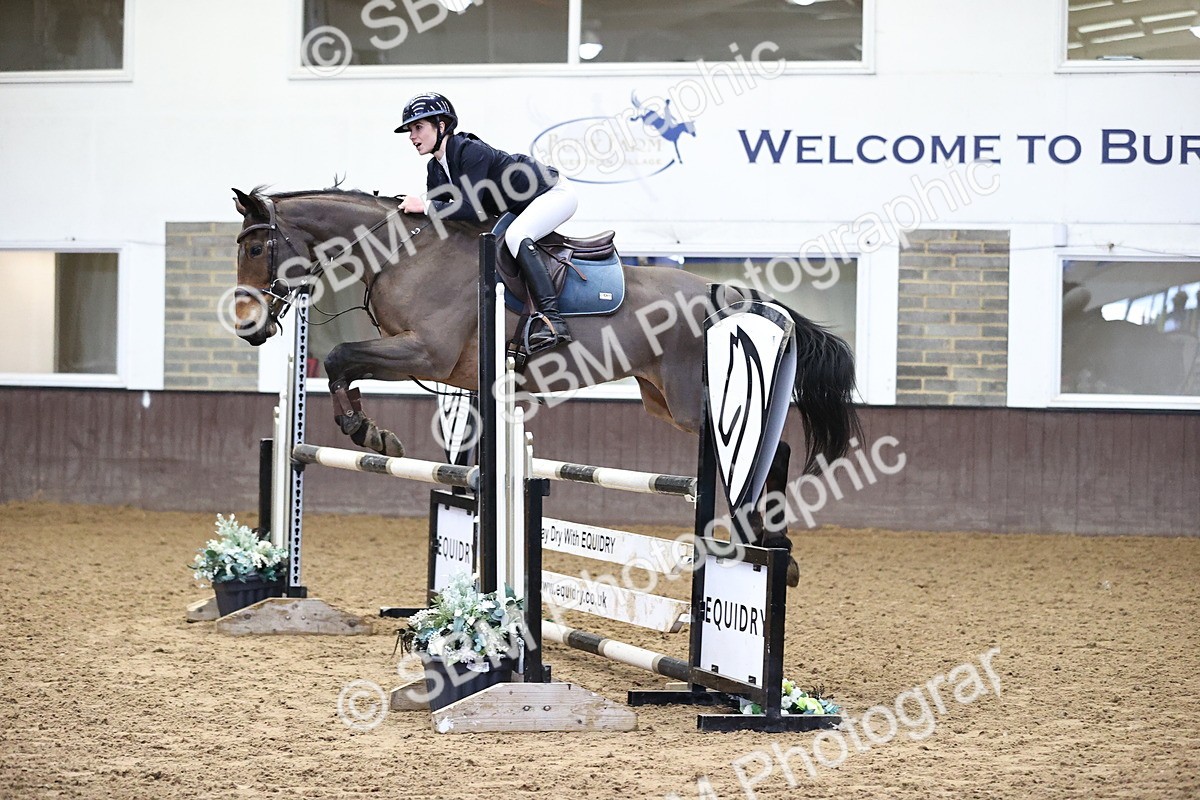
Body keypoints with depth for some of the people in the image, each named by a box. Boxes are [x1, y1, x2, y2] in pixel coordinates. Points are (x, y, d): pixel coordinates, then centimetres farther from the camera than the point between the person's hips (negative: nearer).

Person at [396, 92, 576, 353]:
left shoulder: (471, 152, -27)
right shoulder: (436, 168, 1)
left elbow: (470, 207, -34)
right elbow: (436, 212, 4)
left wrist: (425, 205, -33)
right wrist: (409, 207, -12)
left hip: (553, 194, -10)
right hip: (520, 208, 10)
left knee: (515, 236, -34)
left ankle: (553, 320, -39)